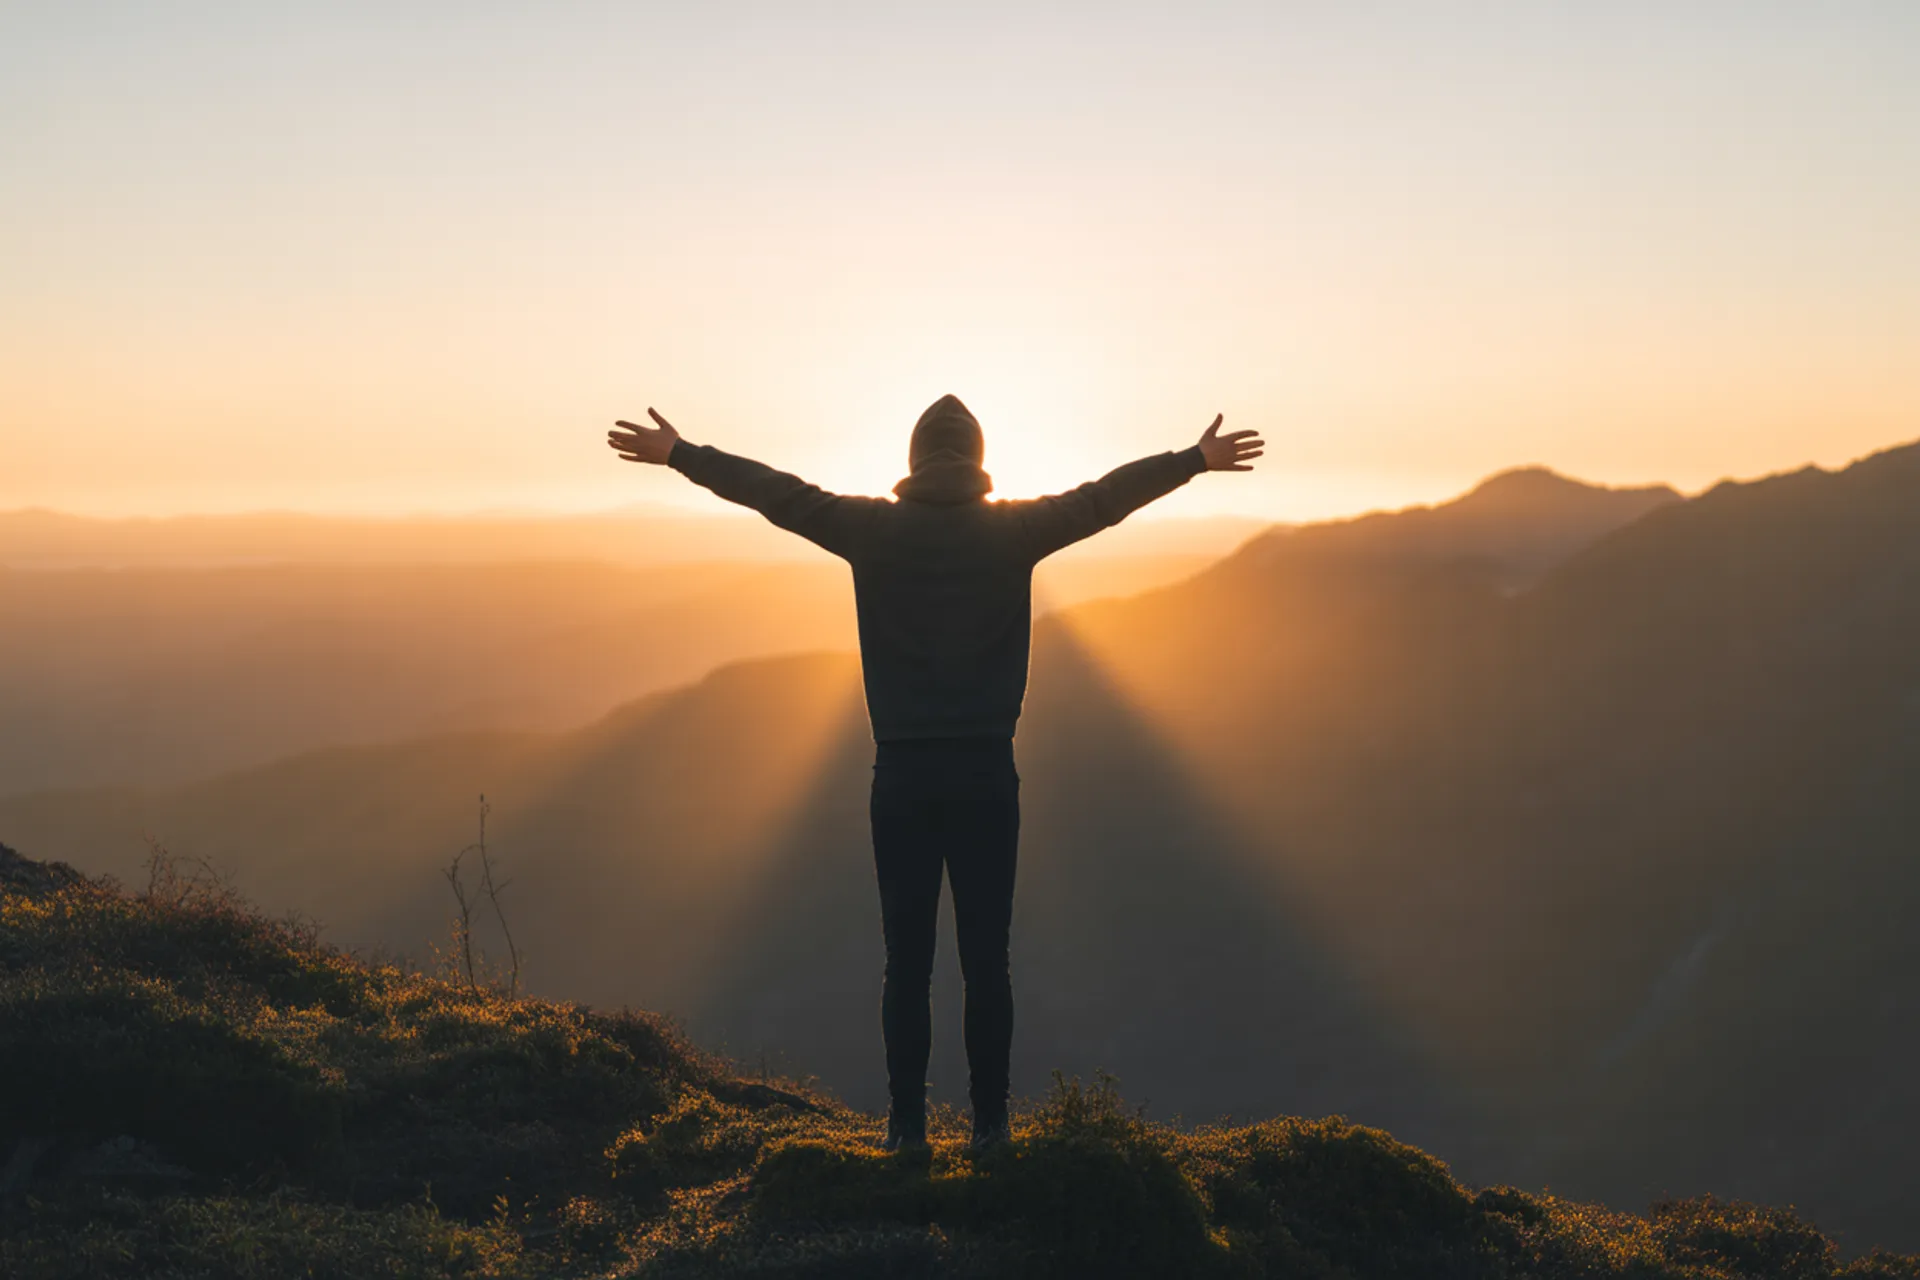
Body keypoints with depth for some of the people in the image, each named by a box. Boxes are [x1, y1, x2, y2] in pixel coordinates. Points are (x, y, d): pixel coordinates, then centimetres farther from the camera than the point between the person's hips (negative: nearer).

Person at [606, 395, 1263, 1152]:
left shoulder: (872, 530, -1)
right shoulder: (1013, 531, -1)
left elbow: (774, 492, 7)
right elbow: (1107, 497, 8)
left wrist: (677, 454, 18)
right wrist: (1198, 461, 20)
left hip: (902, 776, 0)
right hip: (987, 775, 0)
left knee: (906, 963, 4)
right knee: (986, 963, 4)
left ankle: (906, 1128, 6)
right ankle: (989, 1128, 6)